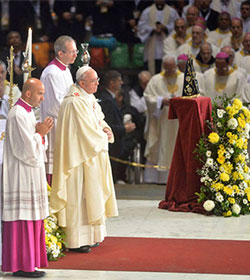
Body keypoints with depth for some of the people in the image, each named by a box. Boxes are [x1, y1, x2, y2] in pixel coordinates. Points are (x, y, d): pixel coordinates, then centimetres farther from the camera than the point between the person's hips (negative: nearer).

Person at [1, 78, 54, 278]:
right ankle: (21, 266, -2)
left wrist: (41, 133, 1)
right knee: (22, 219, -6)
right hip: (21, 177, -10)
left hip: (31, 175, 10)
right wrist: (40, 133, -6)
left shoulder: (28, 112, 15)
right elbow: (27, 149, -21)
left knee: (32, 220, 11)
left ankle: (28, 263, 15)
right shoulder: (18, 115, -17)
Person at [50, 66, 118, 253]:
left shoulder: (90, 98, 12)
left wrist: (105, 129, -2)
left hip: (94, 157, 10)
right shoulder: (75, 102, -19)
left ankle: (90, 236, 22)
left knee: (92, 195, 14)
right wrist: (104, 138, -6)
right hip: (81, 157, -10)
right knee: (79, 197, -6)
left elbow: (99, 120, 19)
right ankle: (77, 241, -1)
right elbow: (87, 132, -21)